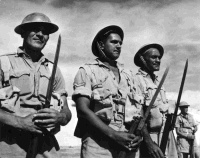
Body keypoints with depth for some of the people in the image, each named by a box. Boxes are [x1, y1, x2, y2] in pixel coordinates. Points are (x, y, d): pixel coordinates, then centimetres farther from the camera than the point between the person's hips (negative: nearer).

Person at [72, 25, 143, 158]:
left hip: (126, 141, 5)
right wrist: (114, 134, -18)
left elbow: (136, 107, 12)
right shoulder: (87, 71, -1)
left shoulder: (127, 74, 14)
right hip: (97, 142, -4)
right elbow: (83, 109, -11)